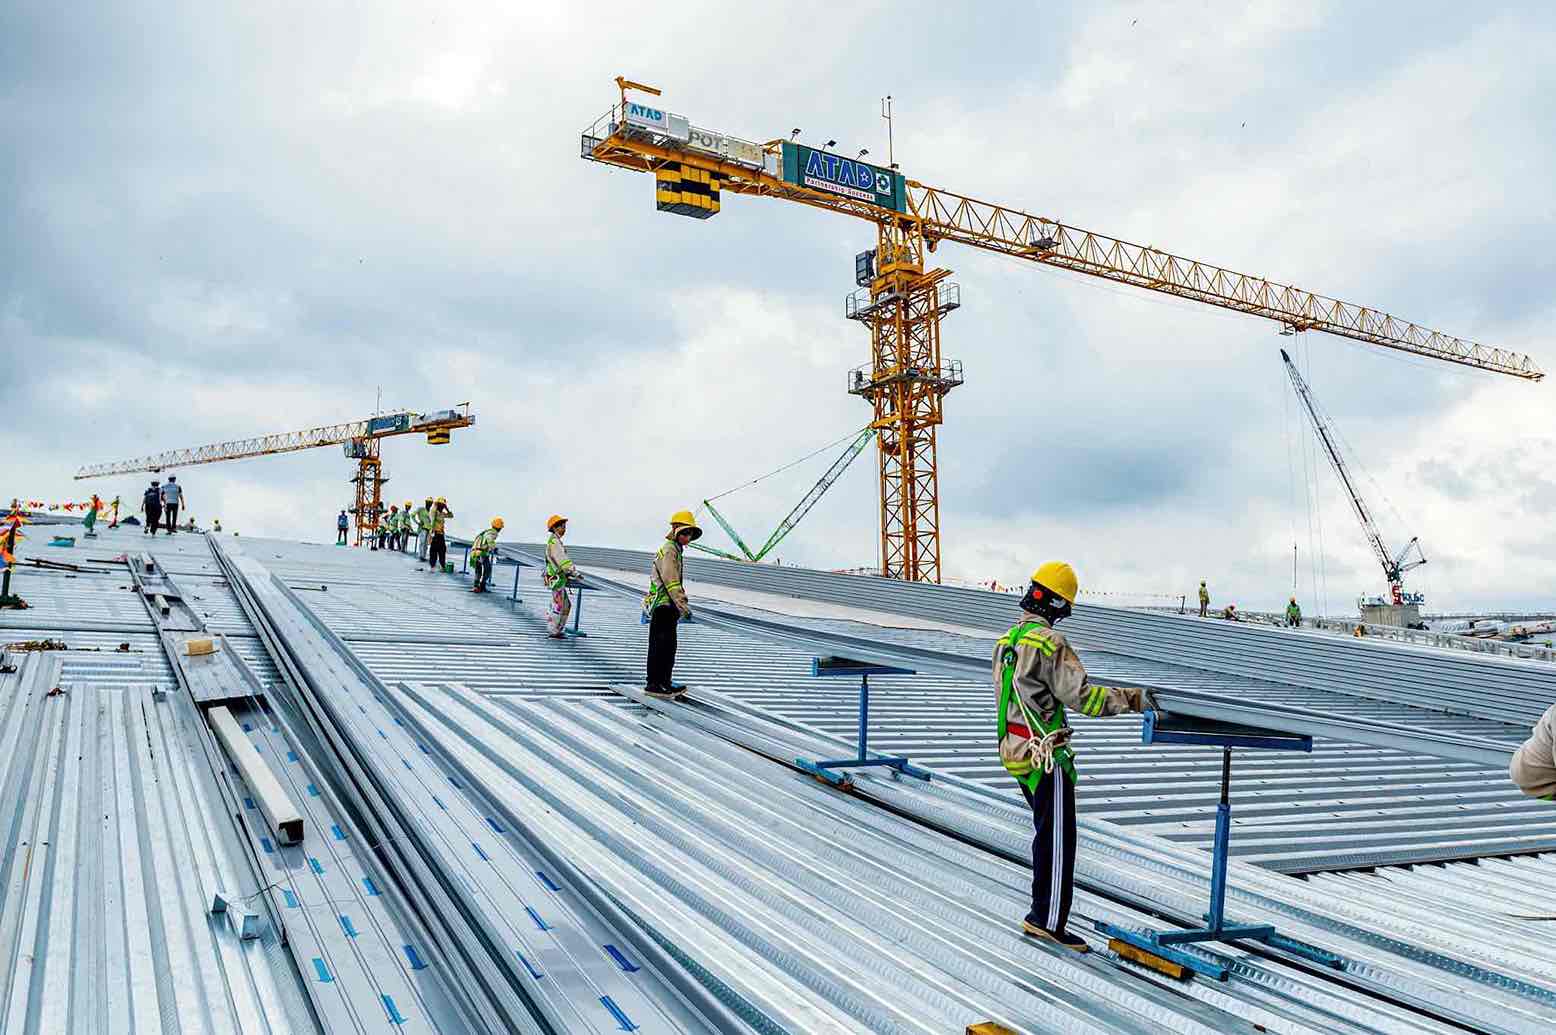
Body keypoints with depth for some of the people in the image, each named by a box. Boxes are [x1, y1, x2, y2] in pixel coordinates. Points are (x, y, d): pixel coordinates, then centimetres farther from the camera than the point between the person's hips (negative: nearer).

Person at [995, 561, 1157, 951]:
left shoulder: (1007, 639, 8)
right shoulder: (1050, 643, -19)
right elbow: (1080, 696, -21)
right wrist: (1133, 698, -13)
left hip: (1014, 748, 9)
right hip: (1045, 755, -9)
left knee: (1046, 831, 21)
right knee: (1058, 840, 0)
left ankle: (1042, 911, 30)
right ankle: (1048, 921, 4)